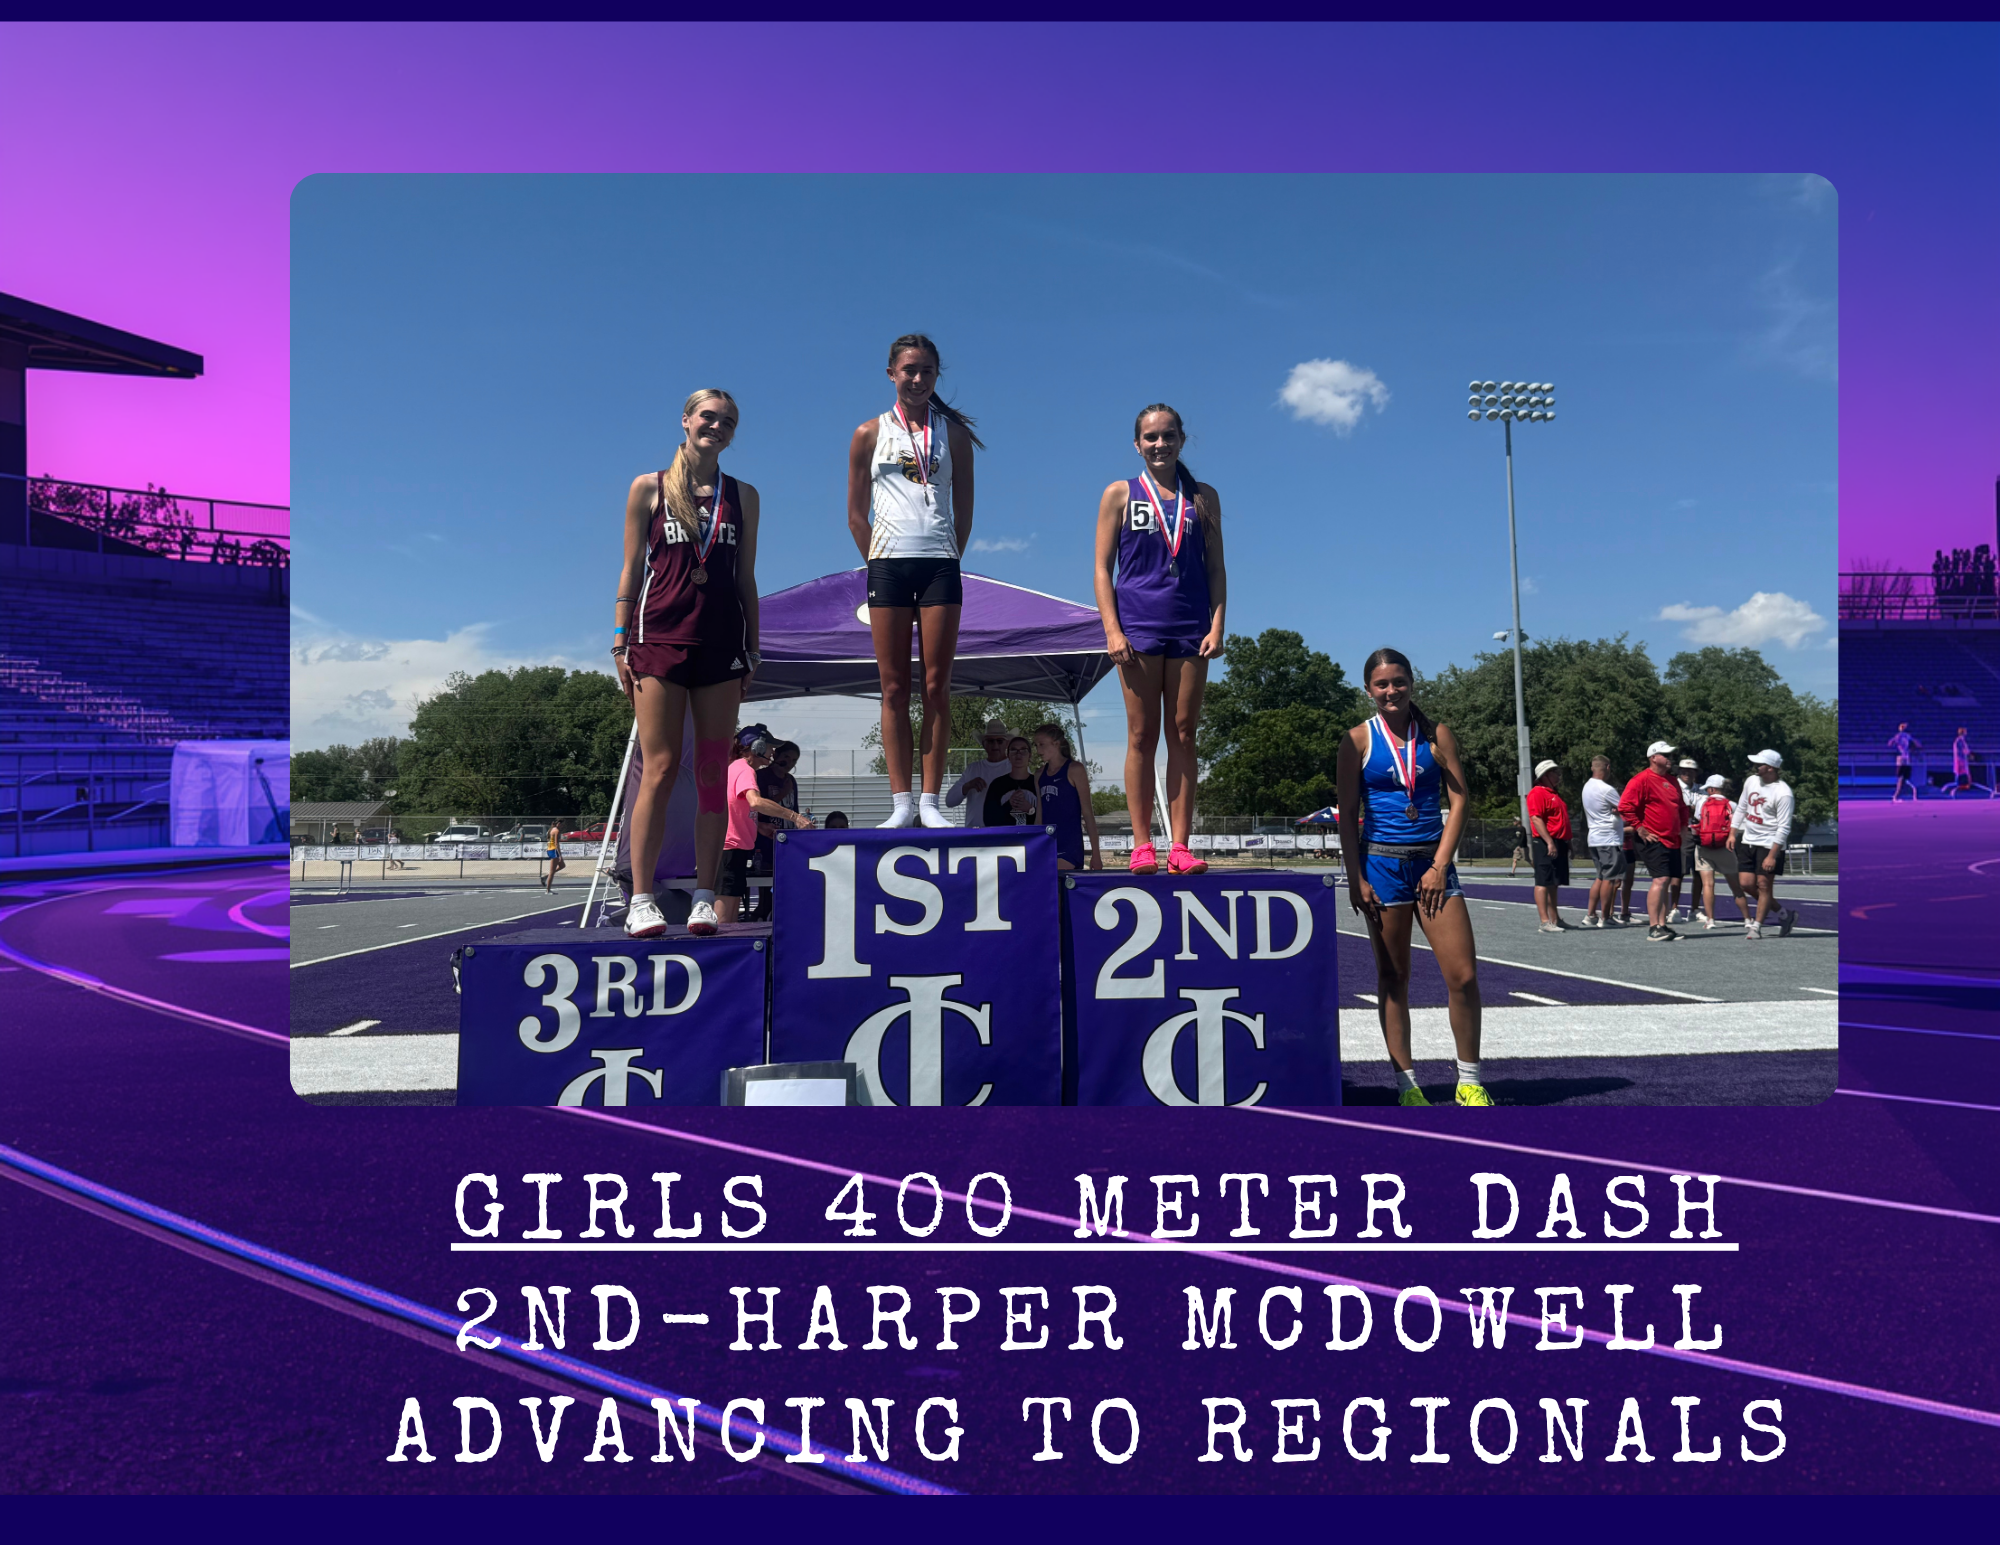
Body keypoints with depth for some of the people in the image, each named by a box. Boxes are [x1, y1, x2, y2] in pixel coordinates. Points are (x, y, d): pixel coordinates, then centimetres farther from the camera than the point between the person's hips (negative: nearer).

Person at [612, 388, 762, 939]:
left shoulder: (743, 496, 14)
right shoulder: (648, 489, 9)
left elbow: (746, 578, 15)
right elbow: (631, 569, 7)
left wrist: (752, 650, 9)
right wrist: (621, 641, -1)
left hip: (721, 644, 2)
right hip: (660, 638, -2)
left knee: (714, 772, 0)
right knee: (659, 768, -9)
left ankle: (705, 899, 4)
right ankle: (641, 899, -7)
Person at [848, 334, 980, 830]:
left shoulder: (953, 433, 11)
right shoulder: (870, 434, 10)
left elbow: (963, 510, 11)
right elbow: (856, 514, 10)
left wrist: (947, 561, 4)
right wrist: (878, 563, 4)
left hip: (940, 563, 0)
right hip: (888, 563, 0)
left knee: (936, 686, -2)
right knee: (894, 687, -1)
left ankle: (931, 801, 1)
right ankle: (901, 802, 2)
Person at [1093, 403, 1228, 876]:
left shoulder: (1203, 499, 12)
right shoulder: (1120, 495, 8)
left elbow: (1216, 568, 11)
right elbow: (1102, 569, 4)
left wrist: (1217, 626, -1)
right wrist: (1113, 630, -7)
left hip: (1190, 628, 2)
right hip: (1138, 624, -1)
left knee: (1183, 735, 0)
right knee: (1142, 735, -2)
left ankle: (1180, 846, 1)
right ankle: (1142, 846, 0)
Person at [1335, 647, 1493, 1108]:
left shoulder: (1437, 735, 6)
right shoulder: (1358, 740, 2)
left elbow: (1459, 801, 3)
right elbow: (1347, 814, 1)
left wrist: (1439, 866, -6)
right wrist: (1356, 876, -7)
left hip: (1433, 862, 1)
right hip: (1383, 863, -1)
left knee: (1464, 975, -3)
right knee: (1392, 978, 4)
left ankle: (1469, 1081, 11)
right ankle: (1407, 1084, 12)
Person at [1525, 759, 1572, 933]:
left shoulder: (1554, 794, 22)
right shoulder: (1538, 793, -10)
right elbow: (1536, 819, -19)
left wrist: (1567, 842, 22)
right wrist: (1549, 842, -25)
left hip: (1559, 844, 10)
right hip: (1547, 844, -10)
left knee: (1554, 884, 14)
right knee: (1544, 882, -11)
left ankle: (1554, 919, 20)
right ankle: (1544, 922, -14)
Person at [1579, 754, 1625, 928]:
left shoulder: (1587, 787, 11)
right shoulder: (1606, 789, -17)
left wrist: (1612, 810, -1)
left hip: (1593, 838, 9)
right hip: (1609, 839, -9)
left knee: (1600, 877, 14)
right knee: (1609, 878, -3)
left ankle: (1590, 915, 13)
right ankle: (1604, 918, 0)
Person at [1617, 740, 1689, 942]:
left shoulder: (1672, 781, 18)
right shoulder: (1643, 779, -10)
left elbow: (1681, 807, 31)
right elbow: (1624, 806, -18)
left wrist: (1682, 826, 18)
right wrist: (1640, 829, -16)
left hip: (1672, 841, 9)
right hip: (1654, 840, -9)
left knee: (1666, 882, 10)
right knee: (1660, 880, -17)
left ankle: (1662, 925, 15)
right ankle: (1653, 929, -18)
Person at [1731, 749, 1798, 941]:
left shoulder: (1783, 793, -18)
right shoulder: (1751, 781, 4)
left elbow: (1784, 828, -17)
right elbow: (1741, 808, 17)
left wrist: (1772, 855, -20)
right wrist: (1733, 833, 12)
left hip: (1769, 844, -7)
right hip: (1748, 841, 7)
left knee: (1764, 886, -4)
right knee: (1747, 884, 4)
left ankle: (1756, 927, 7)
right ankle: (1784, 914, 21)